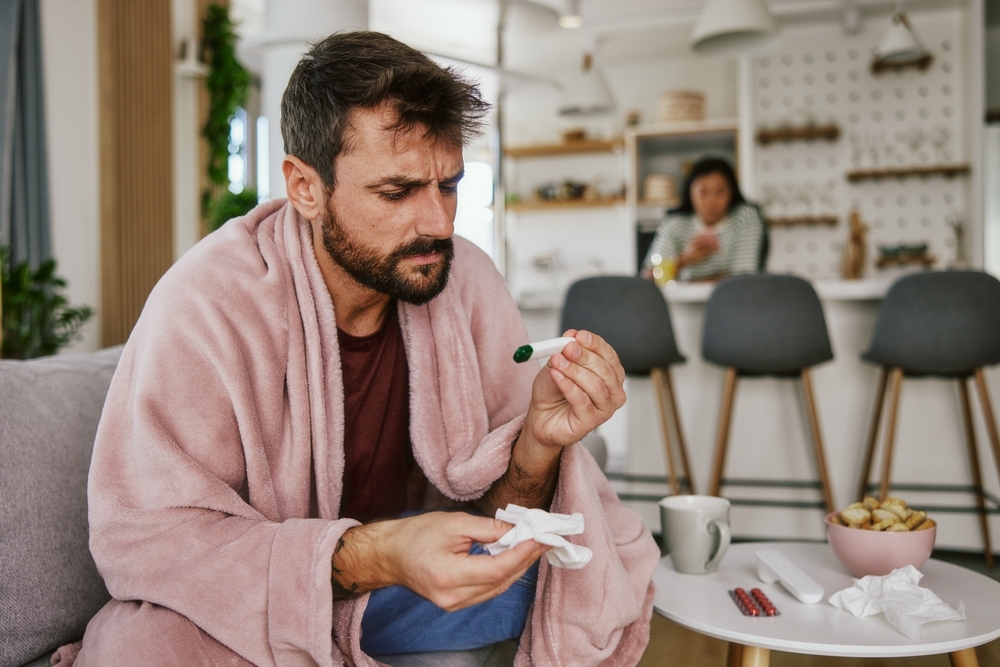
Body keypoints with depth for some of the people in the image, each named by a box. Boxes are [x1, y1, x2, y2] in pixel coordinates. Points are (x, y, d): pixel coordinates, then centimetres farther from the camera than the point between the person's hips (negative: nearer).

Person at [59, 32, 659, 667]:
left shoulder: (467, 278, -11)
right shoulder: (208, 303, -23)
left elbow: (489, 496, -7)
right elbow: (142, 533, -25)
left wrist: (539, 443, -31)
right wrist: (374, 557, -38)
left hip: (405, 565, 4)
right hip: (244, 593, -3)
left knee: (608, 562, -12)